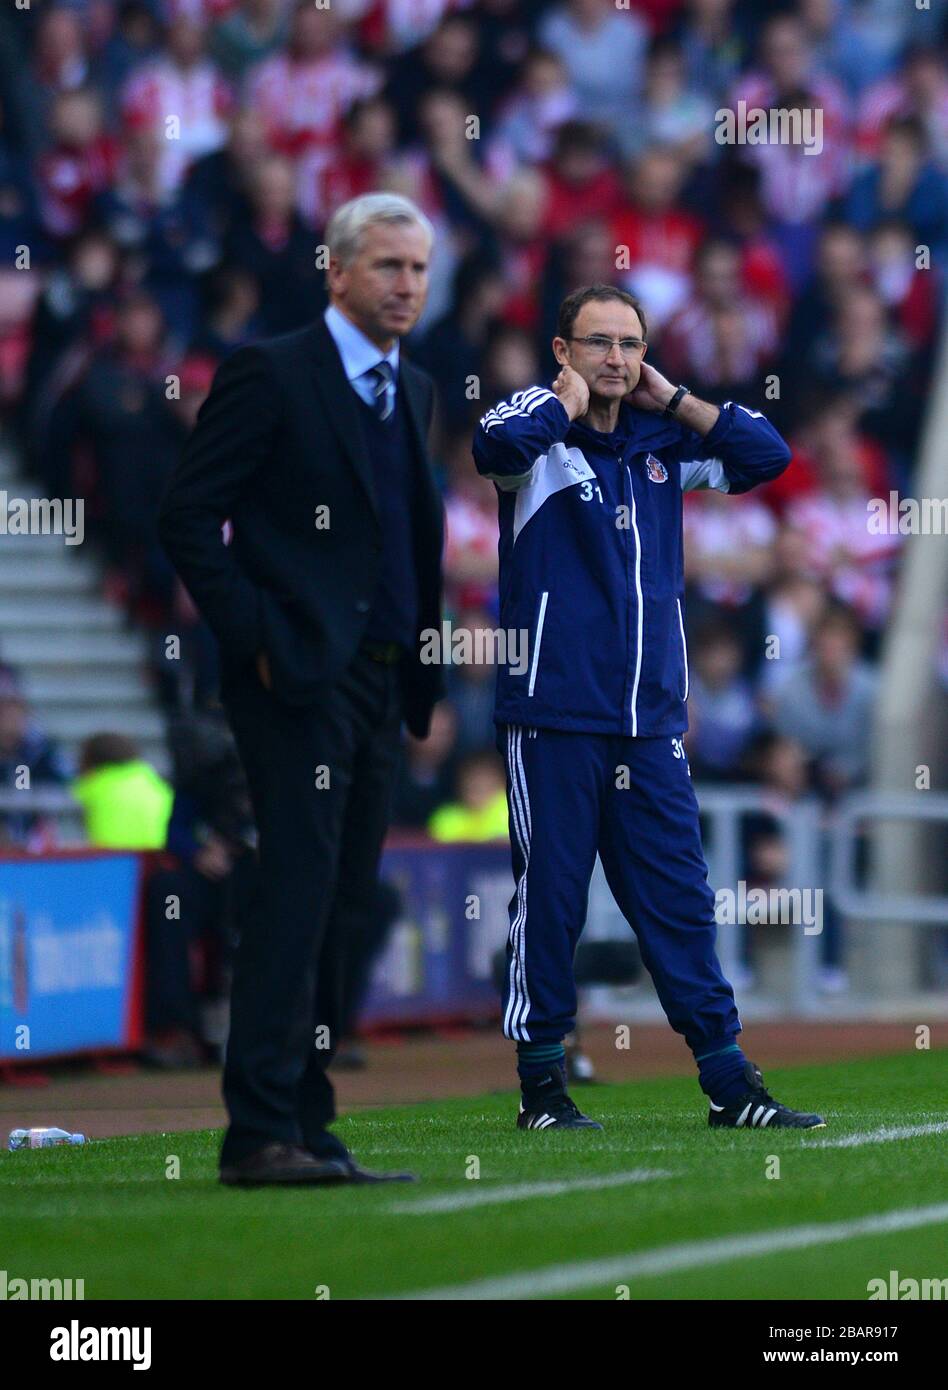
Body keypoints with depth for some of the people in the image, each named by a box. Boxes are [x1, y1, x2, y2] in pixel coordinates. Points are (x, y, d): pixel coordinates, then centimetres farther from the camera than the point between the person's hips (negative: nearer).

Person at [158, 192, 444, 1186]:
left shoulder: (411, 392, 17)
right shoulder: (270, 375, -6)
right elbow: (187, 518, -9)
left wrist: (421, 665, 14)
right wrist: (255, 638, -13)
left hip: (380, 687, 8)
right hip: (299, 682, -7)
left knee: (343, 910, 7)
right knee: (297, 895, -14)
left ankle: (304, 1126, 10)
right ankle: (259, 1131, -16)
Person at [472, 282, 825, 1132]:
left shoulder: (661, 442, 13)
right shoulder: (544, 432, -4)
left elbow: (767, 456, 9)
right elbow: (501, 444, -27)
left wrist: (671, 399, 5)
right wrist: (568, 399, -11)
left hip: (651, 723, 5)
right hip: (555, 717, -5)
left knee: (679, 901, 7)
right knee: (550, 897, 0)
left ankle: (730, 1084, 8)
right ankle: (541, 1085, 9)